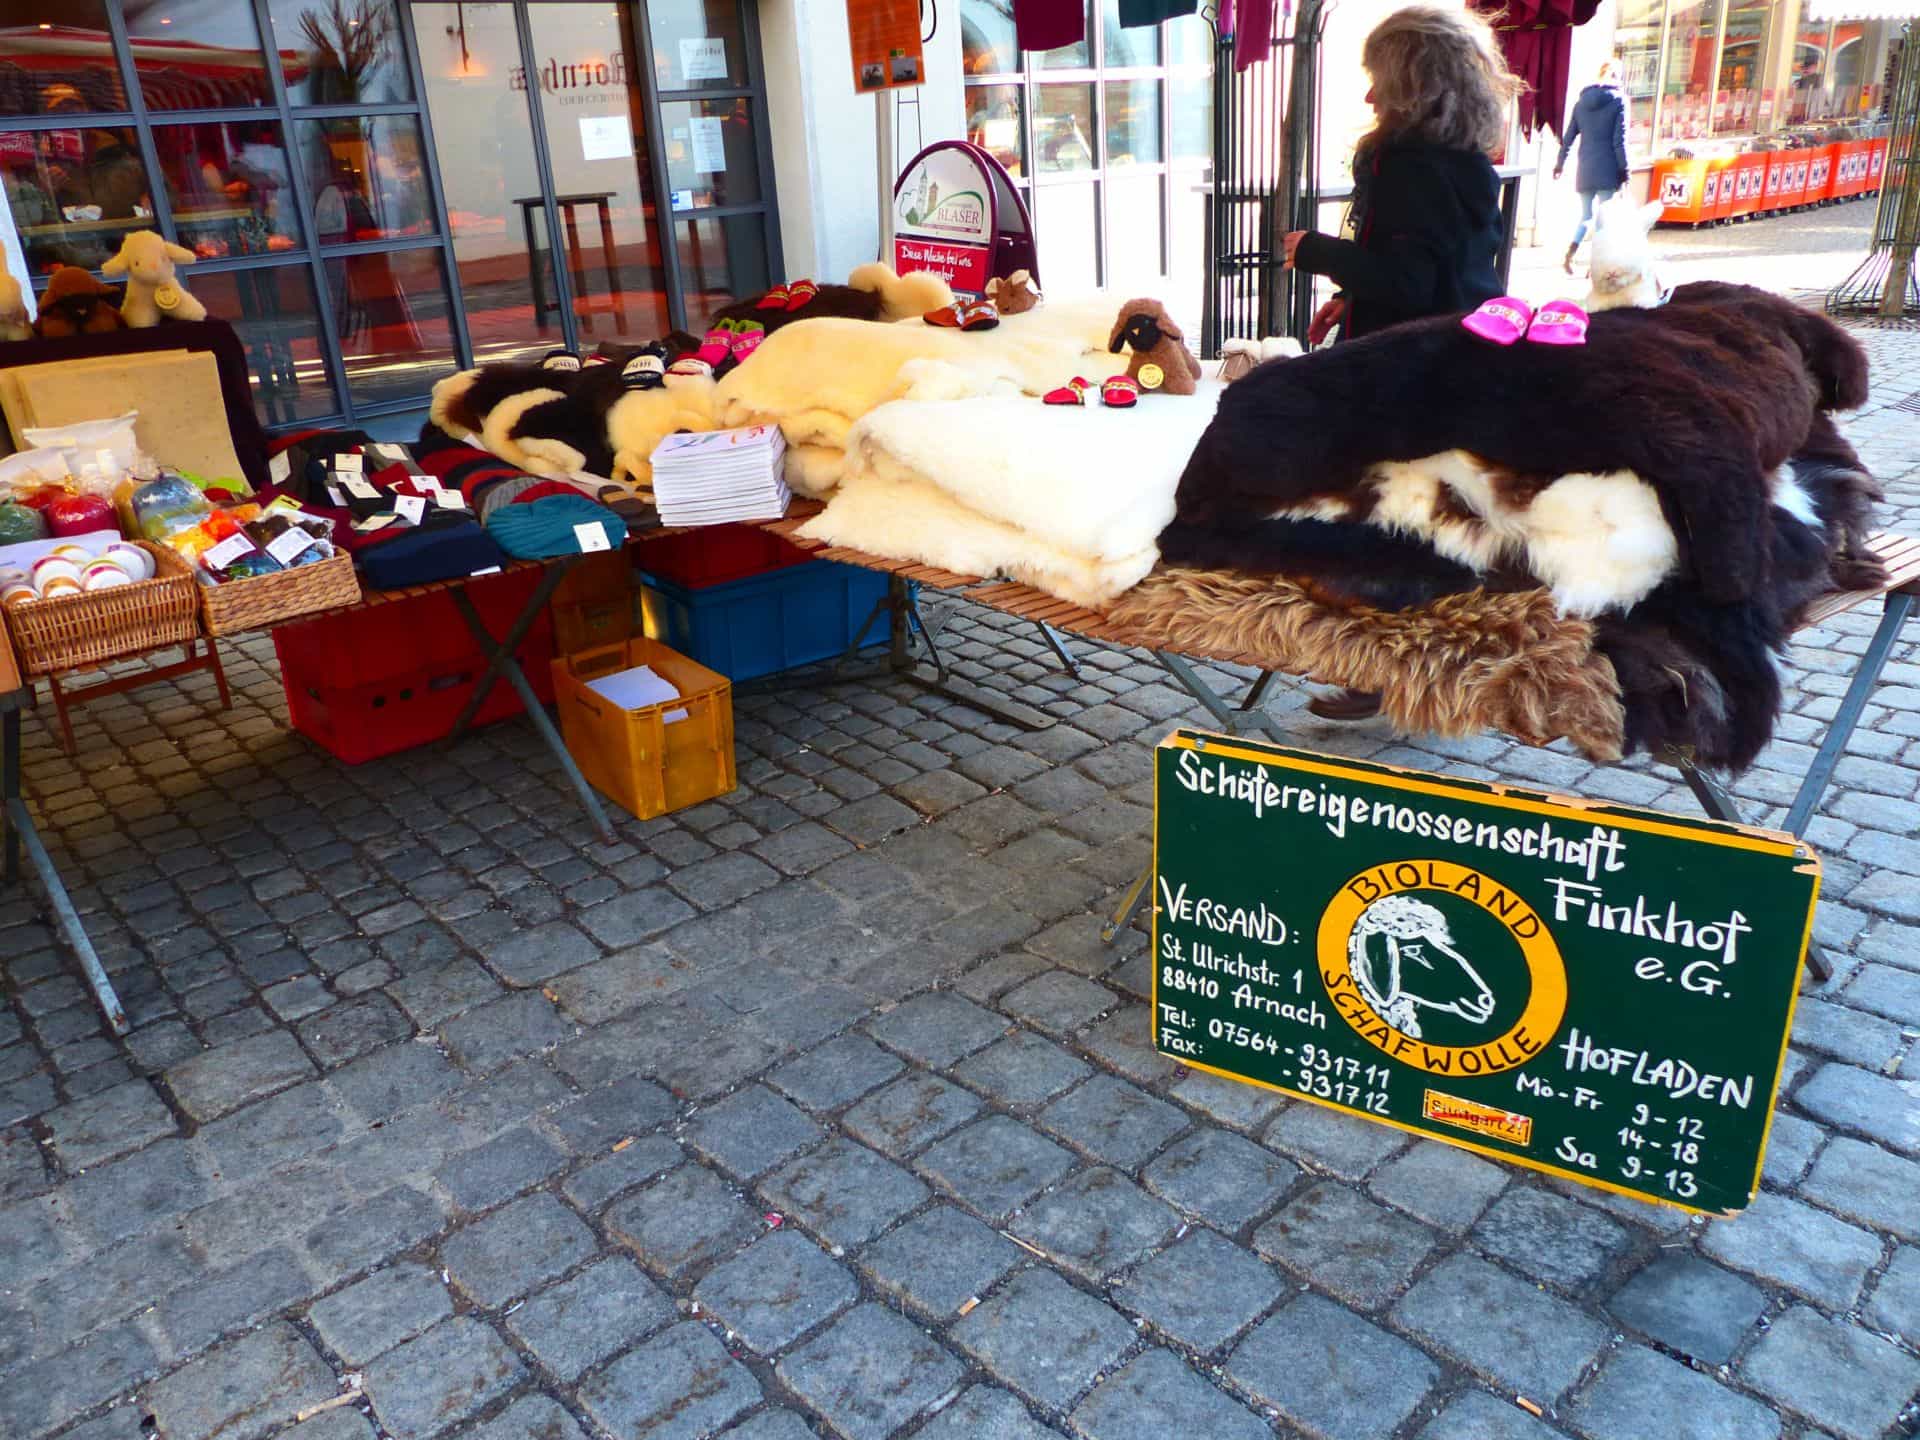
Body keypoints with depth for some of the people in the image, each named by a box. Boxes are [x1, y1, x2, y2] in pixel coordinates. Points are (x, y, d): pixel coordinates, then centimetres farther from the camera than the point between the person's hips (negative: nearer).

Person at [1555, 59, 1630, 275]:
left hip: (1585, 168, 4)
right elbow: (1620, 139, -9)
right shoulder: (1618, 99, -5)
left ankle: (1570, 254, -8)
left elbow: (1569, 136, 10)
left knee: (1586, 215, 13)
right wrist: (1624, 169, -4)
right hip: (1608, 168, -4)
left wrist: (1560, 163, 20)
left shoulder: (1582, 100, 8)